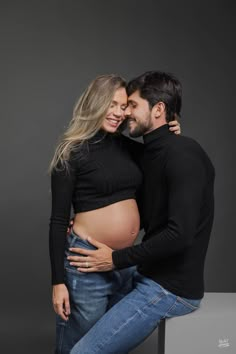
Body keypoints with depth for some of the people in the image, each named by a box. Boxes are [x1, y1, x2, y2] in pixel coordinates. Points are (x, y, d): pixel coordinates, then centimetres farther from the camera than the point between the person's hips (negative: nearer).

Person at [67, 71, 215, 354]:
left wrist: (116, 260, -17)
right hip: (150, 277, 10)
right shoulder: (150, 153, 9)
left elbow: (180, 233, -26)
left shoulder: (183, 154, -20)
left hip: (170, 289, -9)